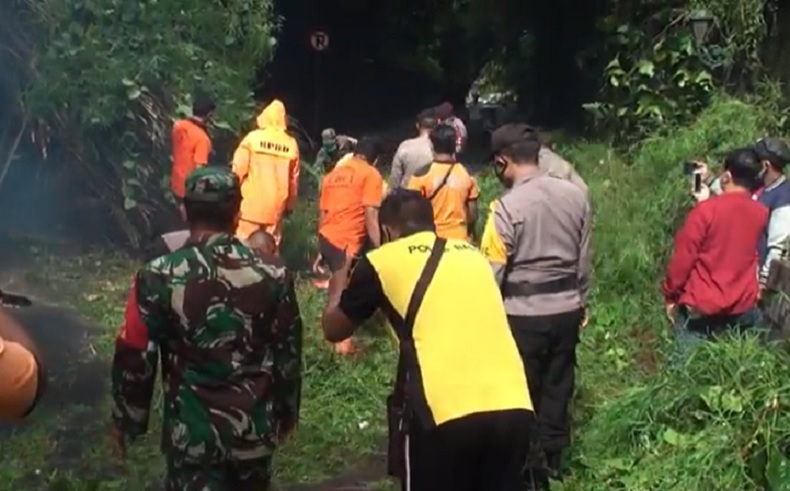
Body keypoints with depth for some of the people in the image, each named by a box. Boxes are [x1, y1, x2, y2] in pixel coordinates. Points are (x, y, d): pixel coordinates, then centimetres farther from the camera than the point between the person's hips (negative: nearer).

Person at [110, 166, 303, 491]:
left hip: (192, 432, -2)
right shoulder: (272, 276, -8)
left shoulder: (158, 278, -13)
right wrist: (286, 413, 17)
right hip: (255, 428, 3)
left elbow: (134, 359, -7)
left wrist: (125, 422, 7)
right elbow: (288, 355, 2)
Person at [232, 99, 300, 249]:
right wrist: (290, 205, 16)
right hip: (276, 205, 2)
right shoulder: (291, 144, 1)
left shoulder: (253, 138, -6)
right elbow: (293, 178, 4)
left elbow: (239, 169, -7)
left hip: (252, 203, -2)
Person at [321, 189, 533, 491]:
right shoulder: (471, 254, 21)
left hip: (446, 412, -4)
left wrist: (338, 290, 44)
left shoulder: (381, 261, 8)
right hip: (513, 407, 4)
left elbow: (334, 330, 23)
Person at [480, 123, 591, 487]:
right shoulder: (575, 195, -1)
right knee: (557, 387, 19)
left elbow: (492, 272, -15)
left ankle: (528, 470, 20)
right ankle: (552, 459, 33)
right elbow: (584, 258, 8)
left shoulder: (508, 206, -19)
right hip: (566, 308, 6)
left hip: (523, 314, -6)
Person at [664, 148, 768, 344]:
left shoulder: (706, 211, -16)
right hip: (743, 305, 4)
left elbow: (683, 259, -11)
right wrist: (709, 201, 16)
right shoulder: (761, 213, -1)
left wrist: (670, 296, 0)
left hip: (702, 307, -4)